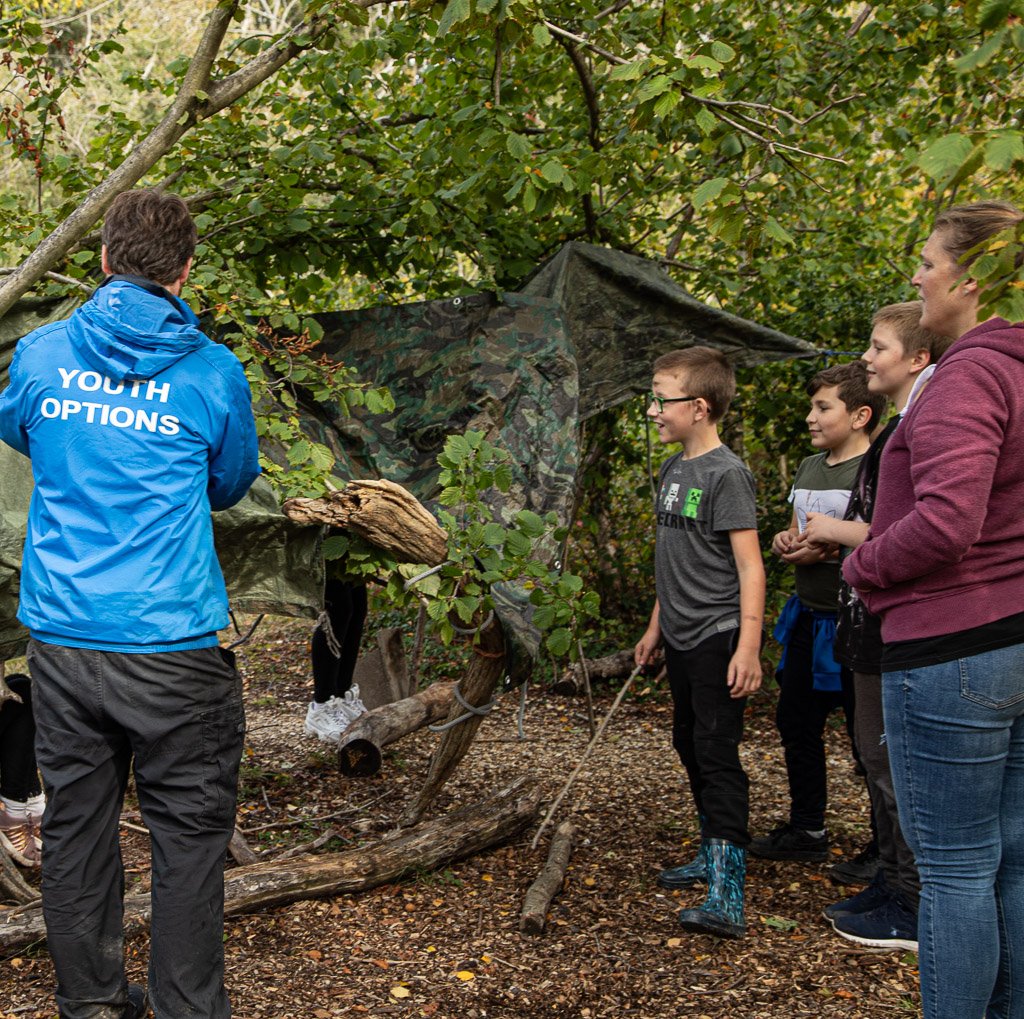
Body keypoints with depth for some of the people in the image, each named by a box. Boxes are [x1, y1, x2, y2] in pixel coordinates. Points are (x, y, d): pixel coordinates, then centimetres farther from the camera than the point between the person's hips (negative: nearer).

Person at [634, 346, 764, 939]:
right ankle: (714, 856, 31)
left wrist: (748, 646, -23)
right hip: (681, 640, 9)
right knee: (690, 747, 16)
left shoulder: (726, 474, -14)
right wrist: (656, 625, 23)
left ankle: (727, 896, -15)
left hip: (718, 639, -9)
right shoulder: (673, 471, 12)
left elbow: (749, 565, -18)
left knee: (717, 756, -12)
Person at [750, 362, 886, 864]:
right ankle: (806, 829, 33)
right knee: (796, 723, 18)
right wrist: (785, 541, 1)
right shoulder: (809, 467, 13)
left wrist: (826, 551, -21)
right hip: (808, 616, 9)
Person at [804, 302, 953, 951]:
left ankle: (915, 911, 8)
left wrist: (837, 530, -11)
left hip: (897, 626, -10)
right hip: (873, 624, 10)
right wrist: (824, 540, 14)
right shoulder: (902, 429, 16)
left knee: (893, 759, -3)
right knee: (879, 754, 17)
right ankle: (893, 882, 29)